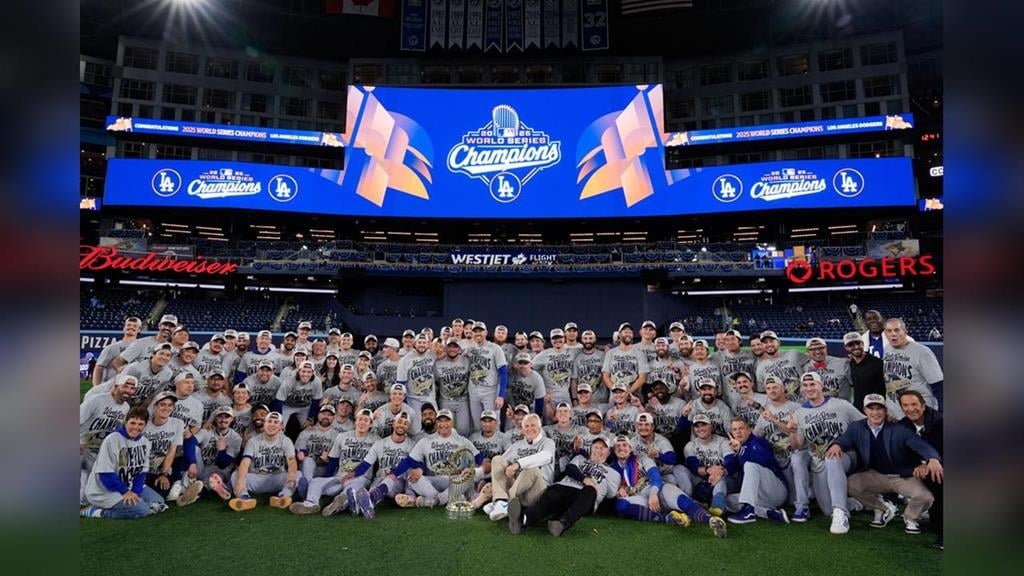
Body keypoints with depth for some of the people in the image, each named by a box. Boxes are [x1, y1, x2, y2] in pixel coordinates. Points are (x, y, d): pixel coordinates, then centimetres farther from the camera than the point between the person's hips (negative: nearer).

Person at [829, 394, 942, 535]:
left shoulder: (899, 429, -13)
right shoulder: (857, 428, -3)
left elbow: (921, 445, -24)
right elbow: (843, 441, 1)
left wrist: (933, 459, -47)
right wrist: (836, 445, -27)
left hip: (903, 476, -2)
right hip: (875, 476, 3)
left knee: (924, 497, -28)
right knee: (849, 484, -20)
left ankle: (910, 518, 12)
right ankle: (883, 508, 9)